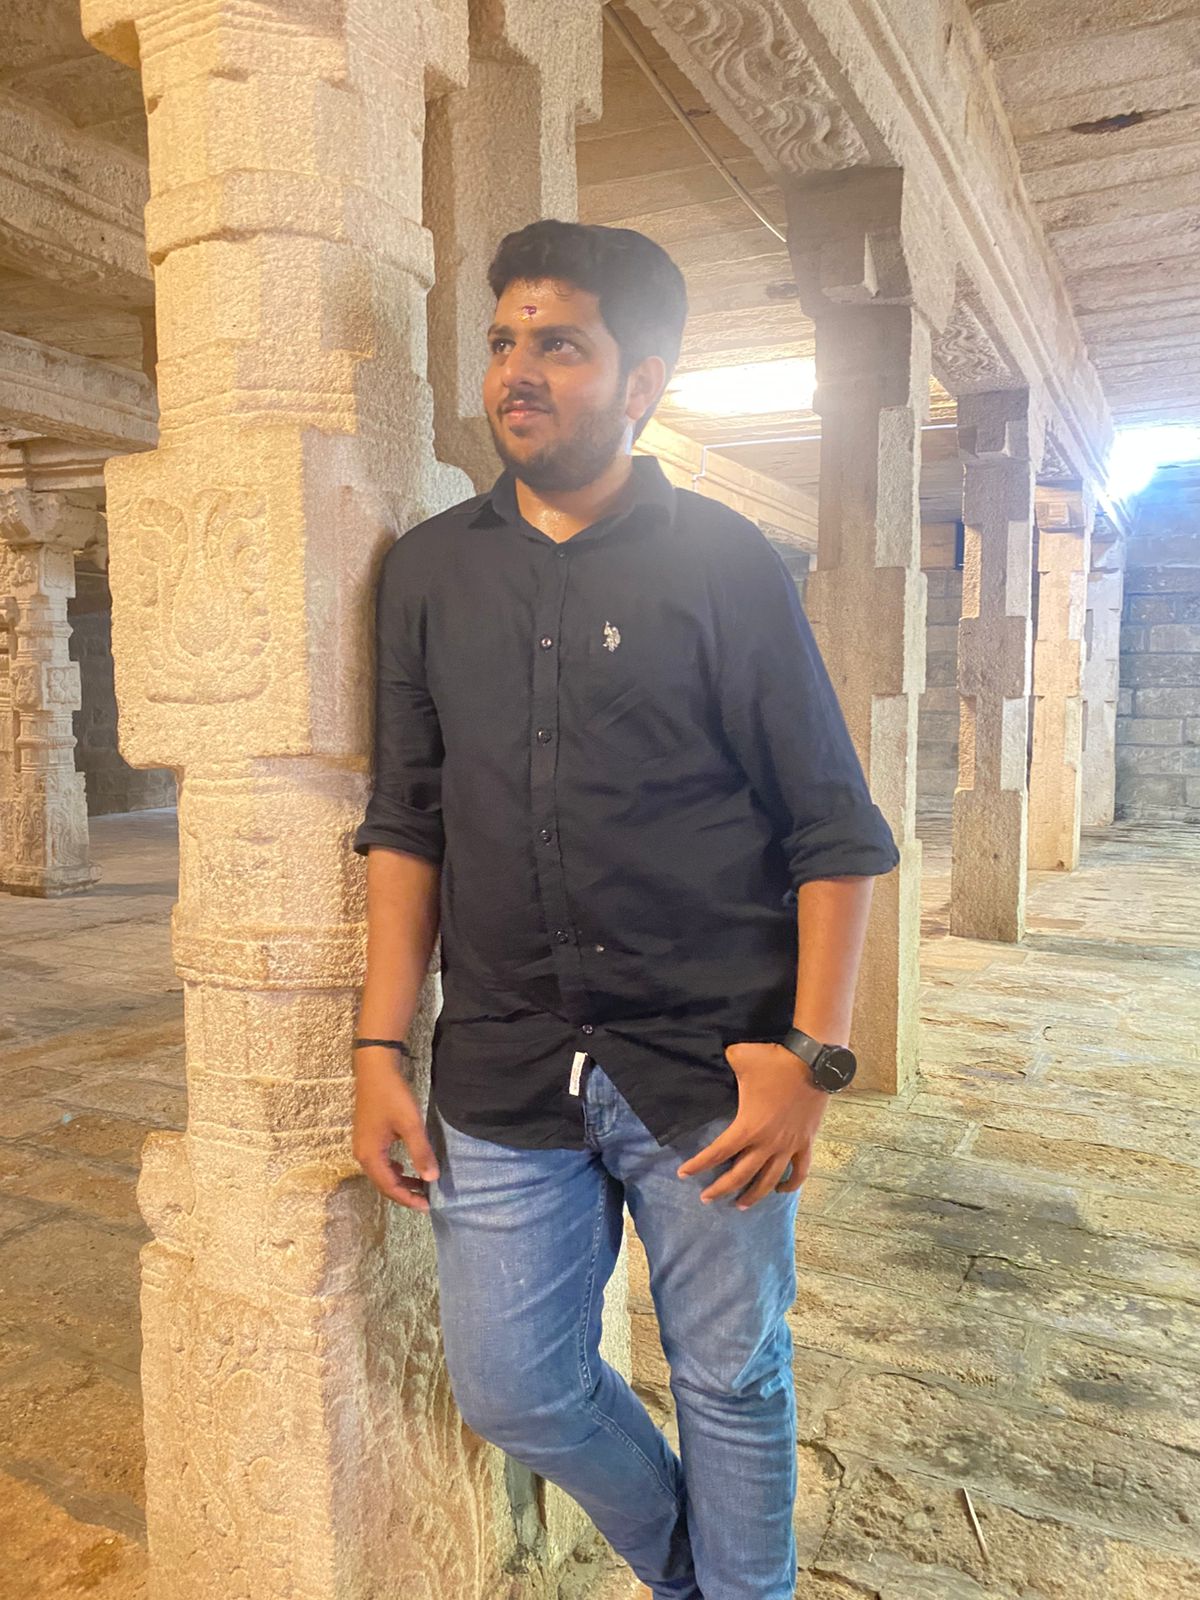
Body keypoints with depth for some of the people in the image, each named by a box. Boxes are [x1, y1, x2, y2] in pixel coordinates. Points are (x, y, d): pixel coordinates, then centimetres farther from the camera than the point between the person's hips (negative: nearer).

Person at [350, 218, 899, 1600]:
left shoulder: (727, 564, -3)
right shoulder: (429, 570, 7)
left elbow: (836, 832, -3)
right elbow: (405, 821, 7)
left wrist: (812, 1054, -12)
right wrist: (380, 1047, 2)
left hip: (708, 1068, -3)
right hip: (502, 1073, 4)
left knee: (732, 1384, 13)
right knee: (511, 1390, 13)